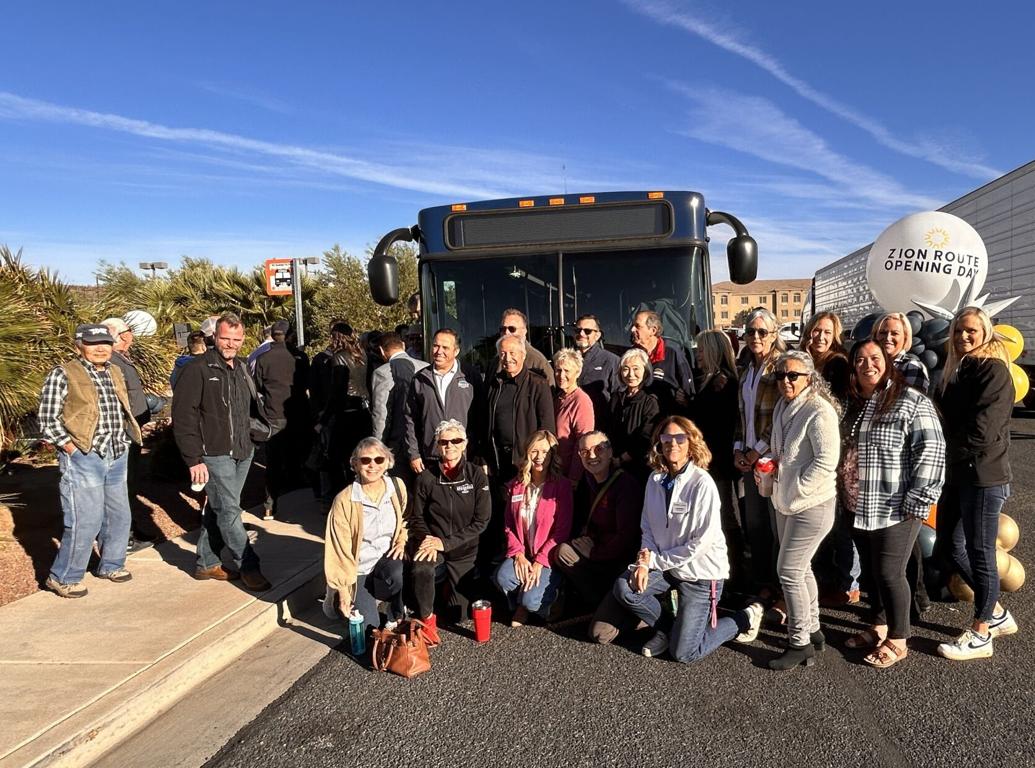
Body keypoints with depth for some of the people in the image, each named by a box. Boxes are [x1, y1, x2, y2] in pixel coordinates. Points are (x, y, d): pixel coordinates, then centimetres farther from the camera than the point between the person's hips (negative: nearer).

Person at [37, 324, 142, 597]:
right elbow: (47, 419, -8)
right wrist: (70, 447, -13)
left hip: (117, 458, 7)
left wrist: (123, 443, 13)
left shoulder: (115, 373, 13)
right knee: (85, 521, -6)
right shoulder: (63, 375, -7)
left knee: (119, 517, 15)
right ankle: (63, 577, 12)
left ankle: (110, 565, 33)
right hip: (83, 459, -7)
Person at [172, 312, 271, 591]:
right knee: (229, 511, -4)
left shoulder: (241, 369, 12)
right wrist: (193, 459, -16)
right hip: (215, 454, -7)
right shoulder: (198, 369, -11)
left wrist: (251, 442, 12)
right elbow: (183, 417, -14)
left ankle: (207, 564, 26)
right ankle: (248, 567, 5)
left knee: (218, 510, 15)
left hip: (242, 453, 7)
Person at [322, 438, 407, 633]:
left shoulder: (397, 487, -5)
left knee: (398, 574, -33)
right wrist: (343, 590, -11)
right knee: (369, 627, -13)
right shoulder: (344, 500, -17)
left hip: (386, 559, 2)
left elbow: (405, 519, 15)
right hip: (357, 571, -2)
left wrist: (402, 540, -5)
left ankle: (395, 618, -2)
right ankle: (338, 602, 19)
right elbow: (339, 549, -12)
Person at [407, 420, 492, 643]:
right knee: (421, 570, -37)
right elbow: (416, 517, 0)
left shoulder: (476, 475, -9)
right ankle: (427, 618, -10)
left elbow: (481, 520, -10)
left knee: (457, 614, 8)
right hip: (431, 542, -1)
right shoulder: (426, 477, -8)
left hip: (463, 549, 1)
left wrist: (445, 543, -17)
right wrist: (427, 541, -20)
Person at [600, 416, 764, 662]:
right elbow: (647, 528, 7)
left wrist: (655, 560, -14)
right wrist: (644, 560, -13)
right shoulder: (655, 480, 0)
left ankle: (744, 619, 18)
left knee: (683, 653, -5)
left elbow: (702, 541, -20)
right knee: (624, 588, -18)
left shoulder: (702, 483, -20)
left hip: (701, 573, -6)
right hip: (666, 568, 6)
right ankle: (667, 629, 10)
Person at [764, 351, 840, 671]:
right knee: (800, 569, 18)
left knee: (789, 570, -4)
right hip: (786, 503, 9)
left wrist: (794, 489, -19)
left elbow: (826, 461, -25)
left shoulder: (819, 411, -19)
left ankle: (800, 643, 11)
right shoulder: (782, 407, 8)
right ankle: (812, 630, 34)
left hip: (811, 505, -9)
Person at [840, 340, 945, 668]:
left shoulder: (912, 401, -11)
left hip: (894, 509, -7)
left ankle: (897, 640, 18)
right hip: (858, 507, 7)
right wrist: (845, 496, 16)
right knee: (869, 570, 17)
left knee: (889, 573, 0)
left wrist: (917, 502, -18)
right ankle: (878, 626, 34)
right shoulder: (852, 404, 10)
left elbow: (931, 451, -16)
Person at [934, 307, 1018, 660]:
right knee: (950, 543, 15)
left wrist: (953, 445, -5)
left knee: (979, 552, 1)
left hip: (984, 475, -9)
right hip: (958, 473, 9)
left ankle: (980, 634, 14)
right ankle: (997, 614, 31)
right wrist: (951, 454, 1)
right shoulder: (957, 368, 14)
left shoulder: (993, 369, -12)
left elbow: (982, 429, -20)